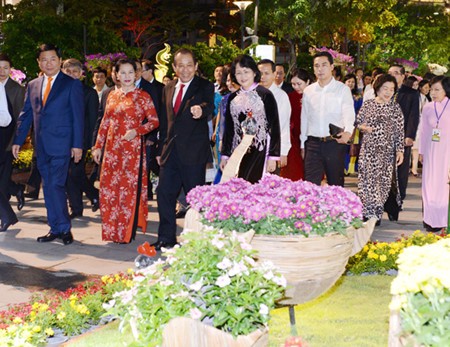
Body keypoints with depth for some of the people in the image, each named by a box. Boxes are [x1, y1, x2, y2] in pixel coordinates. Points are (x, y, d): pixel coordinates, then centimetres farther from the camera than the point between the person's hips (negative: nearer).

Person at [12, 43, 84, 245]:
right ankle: (56, 229, 15)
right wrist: (18, 140, 9)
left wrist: (77, 144, -10)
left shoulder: (72, 84, 0)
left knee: (55, 185, -12)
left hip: (61, 143, -5)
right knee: (48, 187, 8)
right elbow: (25, 115, 16)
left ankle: (64, 228, 0)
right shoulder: (32, 86, 14)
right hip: (41, 145, 6)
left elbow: (78, 116, -4)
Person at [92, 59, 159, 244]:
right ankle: (112, 229, 18)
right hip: (112, 148, 5)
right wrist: (98, 146, 12)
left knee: (130, 188, -2)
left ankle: (127, 231, 8)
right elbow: (105, 123, 15)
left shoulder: (142, 96, -2)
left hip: (133, 148, -5)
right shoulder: (112, 96, 12)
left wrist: (136, 131, -17)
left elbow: (155, 121, -5)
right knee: (109, 187, 5)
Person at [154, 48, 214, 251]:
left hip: (193, 152, -5)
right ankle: (166, 239, 17)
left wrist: (201, 110, -48)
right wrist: (161, 149, 15)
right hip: (171, 151, 6)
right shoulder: (168, 89, 14)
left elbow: (209, 107, -24)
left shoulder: (205, 87, -3)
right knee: (164, 194, 6)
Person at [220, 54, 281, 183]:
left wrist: (273, 157, -7)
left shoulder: (265, 95, -1)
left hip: (260, 152, -4)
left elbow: (274, 126, -3)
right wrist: (225, 155, 14)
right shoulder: (233, 98, 12)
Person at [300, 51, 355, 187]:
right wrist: (303, 144, 13)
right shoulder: (308, 91, 10)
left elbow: (349, 113, -12)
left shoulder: (342, 89, -1)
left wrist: (348, 131, -32)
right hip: (313, 143, 3)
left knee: (336, 184, 7)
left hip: (335, 143, -2)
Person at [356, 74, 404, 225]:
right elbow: (358, 122, 11)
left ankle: (376, 214, 10)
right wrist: (363, 127, -11)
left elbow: (400, 131, 0)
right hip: (368, 149, 1)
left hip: (387, 150, -1)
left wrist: (400, 150, -5)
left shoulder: (395, 107, 0)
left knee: (384, 180, 1)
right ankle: (366, 212, 11)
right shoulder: (368, 104, 3)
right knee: (367, 179, 2)